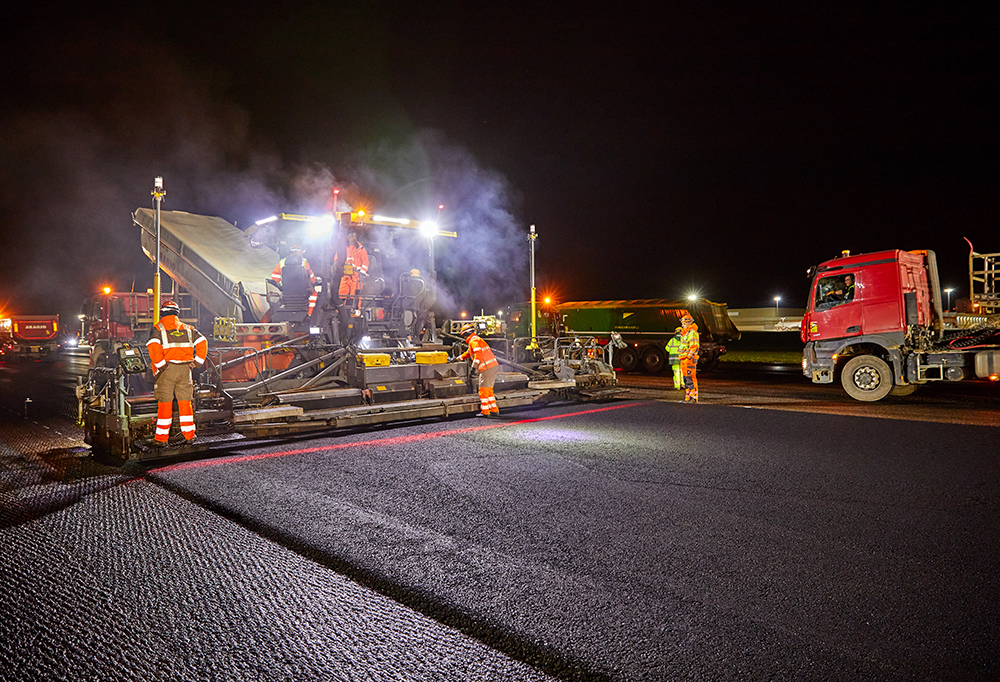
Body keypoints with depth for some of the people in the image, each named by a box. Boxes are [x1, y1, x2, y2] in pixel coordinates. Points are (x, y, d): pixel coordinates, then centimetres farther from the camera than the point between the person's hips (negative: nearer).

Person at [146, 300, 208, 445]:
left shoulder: (158, 328, -1)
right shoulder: (187, 328, 11)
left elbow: (153, 346, -18)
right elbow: (202, 342, 3)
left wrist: (160, 364, -12)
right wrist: (197, 361, 4)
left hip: (167, 369, -3)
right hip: (185, 369, 3)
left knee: (164, 403, 4)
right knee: (185, 402, 10)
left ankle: (161, 437, 9)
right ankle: (189, 434, 13)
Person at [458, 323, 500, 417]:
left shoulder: (474, 340, -8)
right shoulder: (477, 339, 24)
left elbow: (478, 353, -27)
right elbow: (470, 352, 42)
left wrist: (475, 363, -28)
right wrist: (460, 357, 54)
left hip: (487, 368, -9)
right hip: (494, 366, 9)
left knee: (483, 390, 0)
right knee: (489, 389, 17)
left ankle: (485, 412, 4)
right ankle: (494, 410, 20)